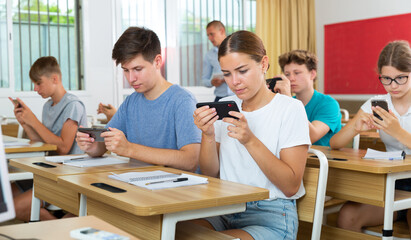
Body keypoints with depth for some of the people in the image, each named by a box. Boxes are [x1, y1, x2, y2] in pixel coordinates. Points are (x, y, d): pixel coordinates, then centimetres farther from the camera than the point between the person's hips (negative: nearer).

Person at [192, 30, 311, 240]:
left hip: (271, 216, -4)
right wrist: (208, 135, -10)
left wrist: (250, 140, -21)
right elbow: (211, 175, 8)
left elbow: (291, 187, -12)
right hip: (226, 209, 4)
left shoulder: (290, 109, -5)